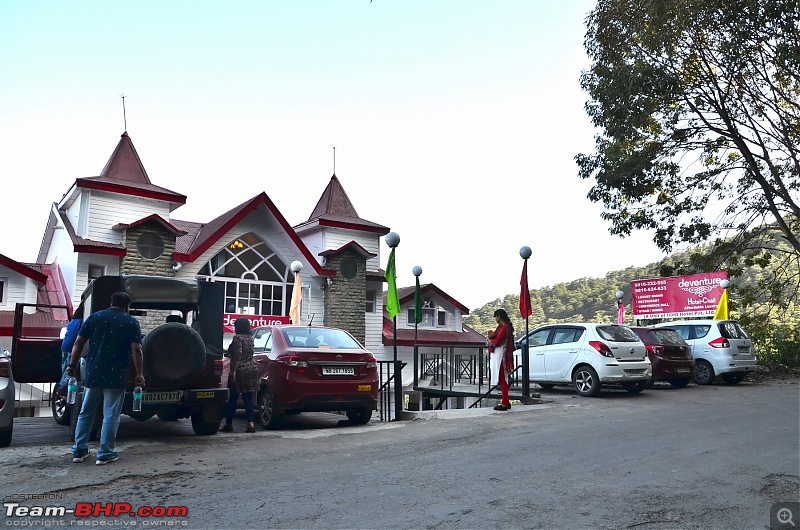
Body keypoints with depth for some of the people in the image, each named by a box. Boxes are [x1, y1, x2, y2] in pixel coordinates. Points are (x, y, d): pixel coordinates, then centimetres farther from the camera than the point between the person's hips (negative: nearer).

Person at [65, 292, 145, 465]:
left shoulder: (94, 317, 7)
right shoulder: (131, 322, -2)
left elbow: (78, 343, 4)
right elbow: (136, 350, -9)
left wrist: (72, 365, 12)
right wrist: (139, 374, -5)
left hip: (93, 374, 3)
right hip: (116, 377, -3)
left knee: (86, 413, 16)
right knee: (110, 416, 3)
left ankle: (79, 451, 19)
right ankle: (105, 454, 5)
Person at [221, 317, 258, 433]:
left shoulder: (238, 338, -11)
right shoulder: (250, 338, 13)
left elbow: (237, 356, -19)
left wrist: (233, 371, -19)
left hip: (240, 371, -7)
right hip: (252, 368, 7)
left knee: (233, 398, 4)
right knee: (248, 398, 6)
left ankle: (228, 424, 11)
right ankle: (250, 423, -3)